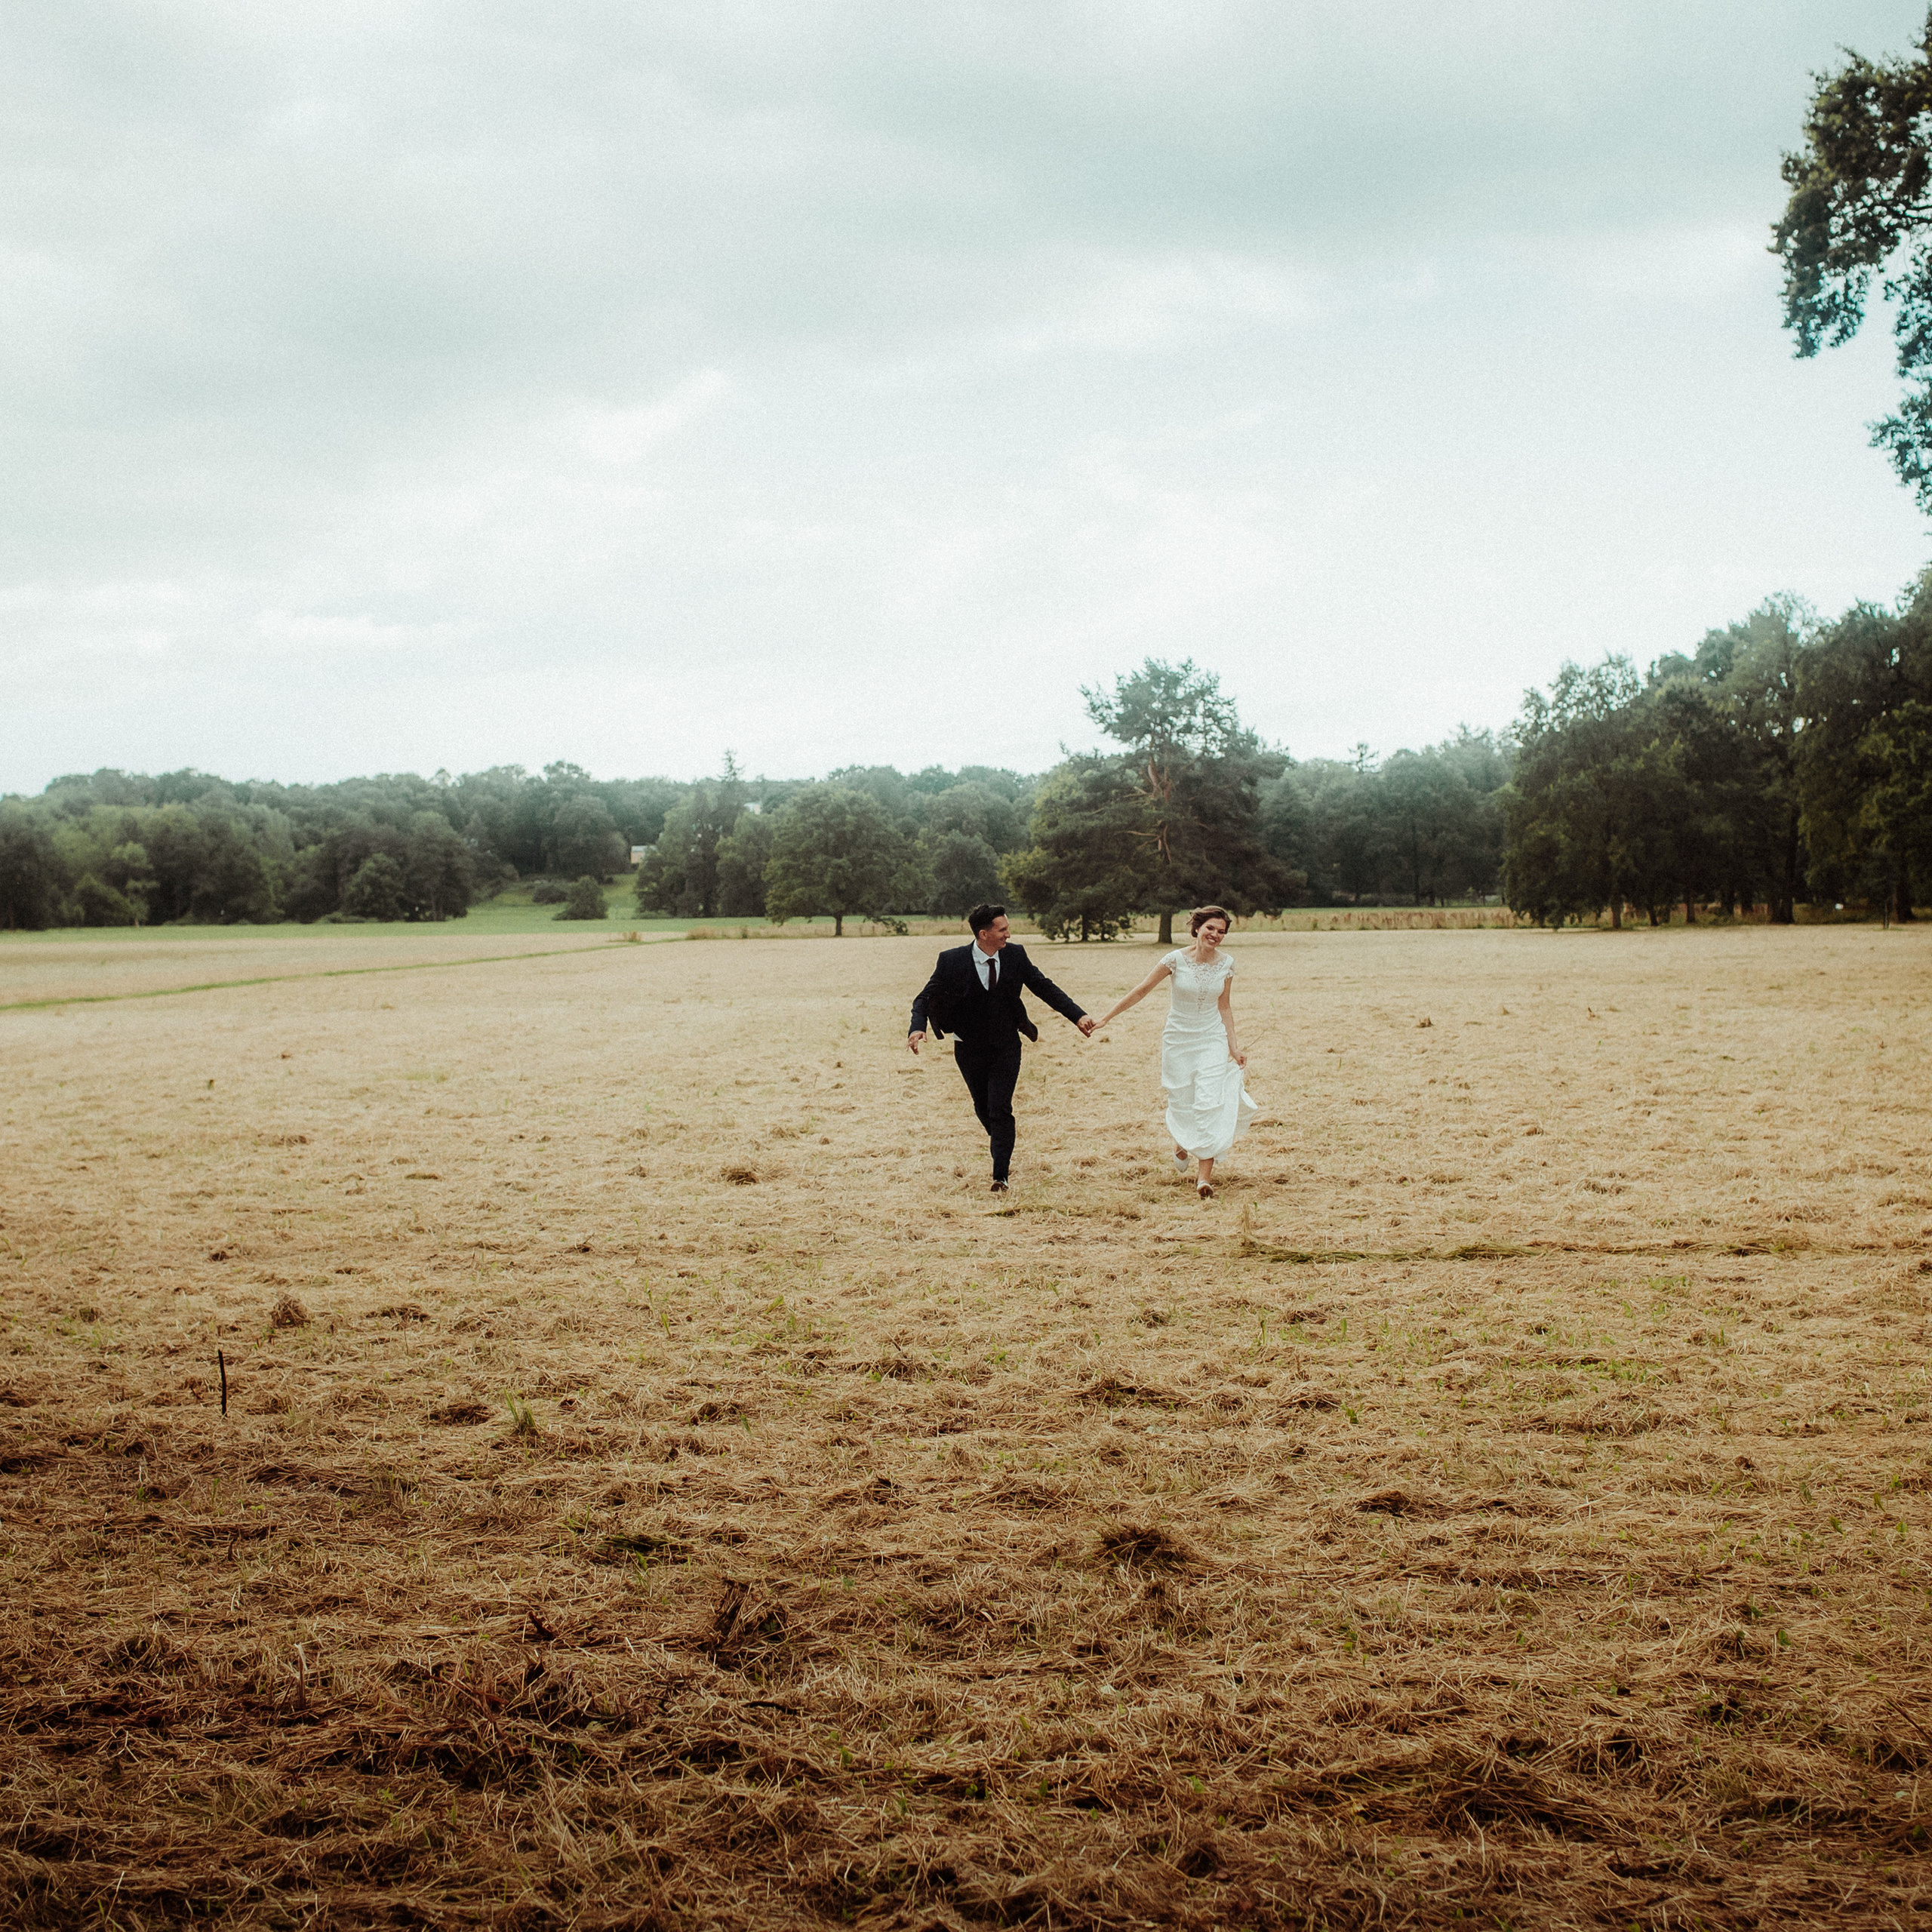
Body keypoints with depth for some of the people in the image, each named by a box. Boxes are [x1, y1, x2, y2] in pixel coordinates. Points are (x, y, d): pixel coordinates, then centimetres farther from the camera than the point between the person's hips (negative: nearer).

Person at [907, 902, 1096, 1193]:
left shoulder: (1015, 955, -9)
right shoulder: (952, 961, -15)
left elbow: (1044, 987, -2)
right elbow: (925, 998, -11)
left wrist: (1077, 1015, -12)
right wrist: (918, 1028, -32)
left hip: (1005, 1048, 0)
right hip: (970, 1048, 0)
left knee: (1000, 1109, -10)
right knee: (983, 1109, 13)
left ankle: (1001, 1175, 0)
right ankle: (1003, 1154, 41)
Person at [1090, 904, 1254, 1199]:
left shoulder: (1226, 964, -3)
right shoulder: (1177, 959, -12)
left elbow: (1224, 1007, 8)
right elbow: (1141, 990, -7)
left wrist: (1234, 1047, 5)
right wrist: (1105, 1017, -8)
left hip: (1212, 1041, 1)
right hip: (1178, 1039, -1)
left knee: (1209, 1103, -11)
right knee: (1182, 1104, 5)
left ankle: (1204, 1176, -11)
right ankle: (1181, 1145, 41)